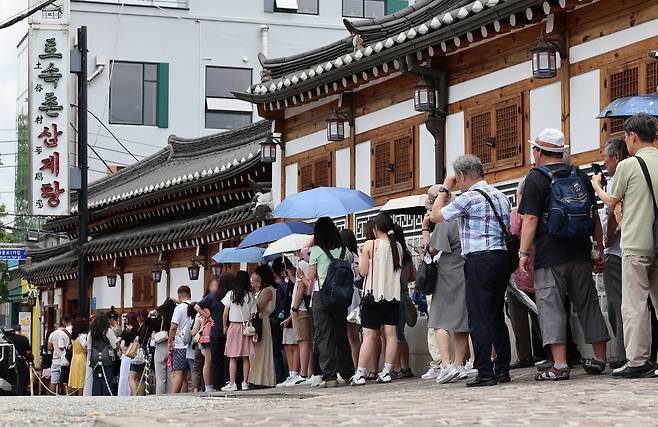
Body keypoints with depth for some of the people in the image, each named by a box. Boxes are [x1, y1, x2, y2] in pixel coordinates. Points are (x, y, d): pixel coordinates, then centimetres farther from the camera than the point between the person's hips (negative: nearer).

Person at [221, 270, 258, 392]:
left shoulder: (230, 294, -4)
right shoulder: (250, 296, -2)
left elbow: (225, 313, -2)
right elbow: (253, 314, -2)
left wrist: (225, 326, 10)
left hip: (233, 326, -1)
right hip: (246, 327, 1)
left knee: (233, 358, 1)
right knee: (246, 358, 5)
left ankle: (232, 383, -3)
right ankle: (245, 382, 4)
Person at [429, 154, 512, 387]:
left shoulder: (469, 198, -10)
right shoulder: (500, 196, 15)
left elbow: (435, 216, -1)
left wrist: (445, 189, 11)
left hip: (480, 260, -8)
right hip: (502, 257, 8)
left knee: (479, 319, -6)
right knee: (497, 317, 13)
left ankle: (485, 372, -8)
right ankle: (502, 369, 13)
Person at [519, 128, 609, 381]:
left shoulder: (536, 178, -5)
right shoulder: (580, 176, 12)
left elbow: (530, 218, -11)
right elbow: (595, 216, 16)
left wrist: (524, 252, -9)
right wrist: (599, 247, 22)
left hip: (549, 257, -5)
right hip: (580, 255, 6)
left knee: (551, 308, -5)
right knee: (588, 304, 13)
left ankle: (560, 365, -12)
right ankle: (600, 359, 18)